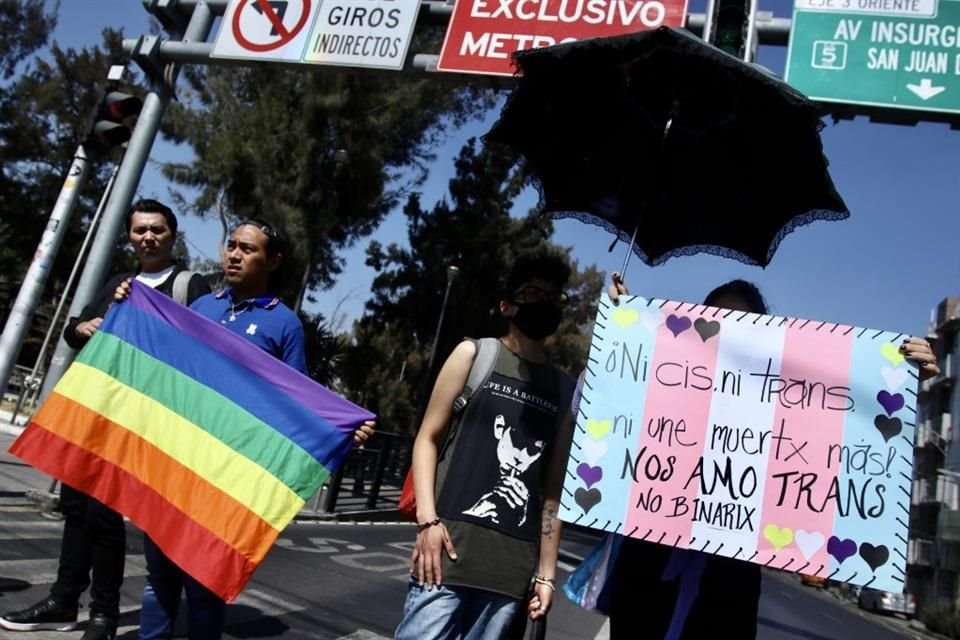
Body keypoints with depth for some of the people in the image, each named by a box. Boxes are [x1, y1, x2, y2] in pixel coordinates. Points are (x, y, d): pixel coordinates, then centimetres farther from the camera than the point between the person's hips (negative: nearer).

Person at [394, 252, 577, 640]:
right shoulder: (474, 354, 7)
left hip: (514, 567, 3)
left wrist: (546, 572, 10)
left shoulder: (566, 391, 13)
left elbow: (553, 489, 13)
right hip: (452, 545, -2)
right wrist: (428, 519, -8)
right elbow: (427, 438, 4)